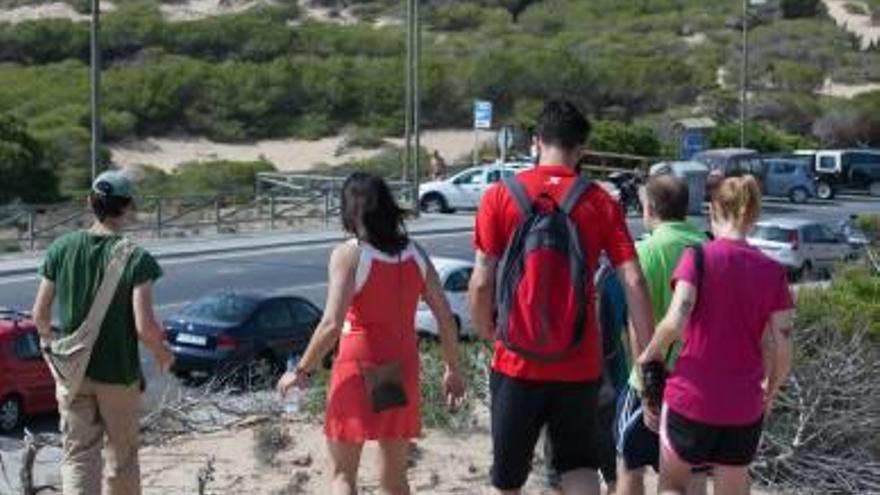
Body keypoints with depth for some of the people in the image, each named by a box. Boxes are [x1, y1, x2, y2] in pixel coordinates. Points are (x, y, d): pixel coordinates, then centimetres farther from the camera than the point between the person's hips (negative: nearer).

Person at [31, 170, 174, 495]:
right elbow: (144, 326, -20)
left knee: (78, 455, 6)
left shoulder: (62, 249, -5)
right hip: (119, 373, -2)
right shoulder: (136, 259, -16)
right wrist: (162, 353, 0)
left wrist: (48, 341, 22)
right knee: (122, 458, 15)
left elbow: (40, 315, 1)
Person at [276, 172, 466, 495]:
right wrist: (452, 369, 15)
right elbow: (446, 319, 3)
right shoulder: (415, 254, 3)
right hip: (402, 372, 5)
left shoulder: (348, 255, -12)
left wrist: (302, 371, -8)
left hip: (359, 370, -5)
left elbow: (332, 325, -19)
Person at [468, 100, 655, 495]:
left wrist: (487, 333, 10)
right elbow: (633, 282, -8)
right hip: (579, 365, 1)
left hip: (518, 361, 0)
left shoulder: (501, 196, -4)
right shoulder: (600, 203, -2)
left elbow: (482, 283, -7)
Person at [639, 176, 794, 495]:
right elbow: (783, 351, -2)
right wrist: (770, 390, 16)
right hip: (745, 408, 2)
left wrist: (652, 352, -2)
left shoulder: (699, 257, -9)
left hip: (691, 398, -2)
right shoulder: (773, 272, -1)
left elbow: (674, 323, -21)